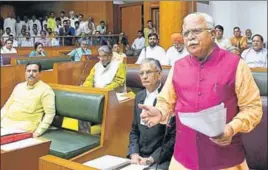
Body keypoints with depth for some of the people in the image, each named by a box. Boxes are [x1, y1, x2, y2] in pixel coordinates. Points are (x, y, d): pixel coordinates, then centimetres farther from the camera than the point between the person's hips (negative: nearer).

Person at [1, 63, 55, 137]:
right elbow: (7, 105, 23)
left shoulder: (45, 90, -6)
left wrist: (39, 131, -19)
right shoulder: (19, 86, 16)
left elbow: (50, 113, -12)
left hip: (25, 125, -6)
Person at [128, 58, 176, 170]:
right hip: (140, 157, 6)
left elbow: (175, 137, -11)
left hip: (162, 160, -5)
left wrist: (153, 158, -13)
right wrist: (134, 153, 0)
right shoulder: (139, 96, 9)